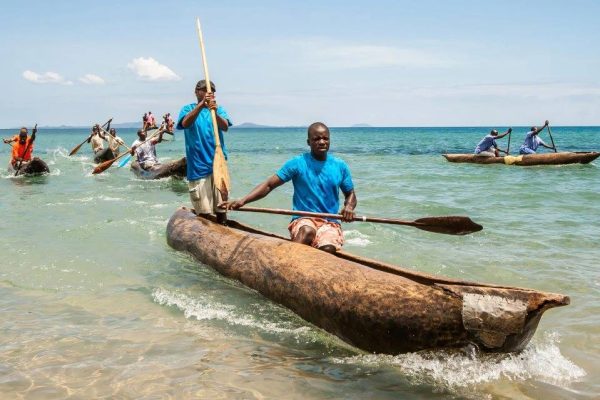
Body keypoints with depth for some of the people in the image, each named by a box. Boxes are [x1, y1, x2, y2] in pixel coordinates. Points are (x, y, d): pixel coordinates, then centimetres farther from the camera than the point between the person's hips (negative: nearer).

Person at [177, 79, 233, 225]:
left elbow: (225, 127, -10)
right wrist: (201, 105, -33)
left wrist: (215, 113, -32)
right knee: (203, 212, -1)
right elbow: (185, 123, -17)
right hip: (198, 167, -2)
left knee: (221, 207, 5)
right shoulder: (188, 109, 6)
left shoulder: (219, 109, 10)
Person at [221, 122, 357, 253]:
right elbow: (269, 185, -3)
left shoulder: (340, 166, 8)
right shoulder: (298, 163, 0)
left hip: (330, 223, 2)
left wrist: (349, 207, -6)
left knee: (328, 248, -34)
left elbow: (350, 194, 19)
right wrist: (242, 201, -16)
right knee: (307, 231, -39)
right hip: (303, 220, -2)